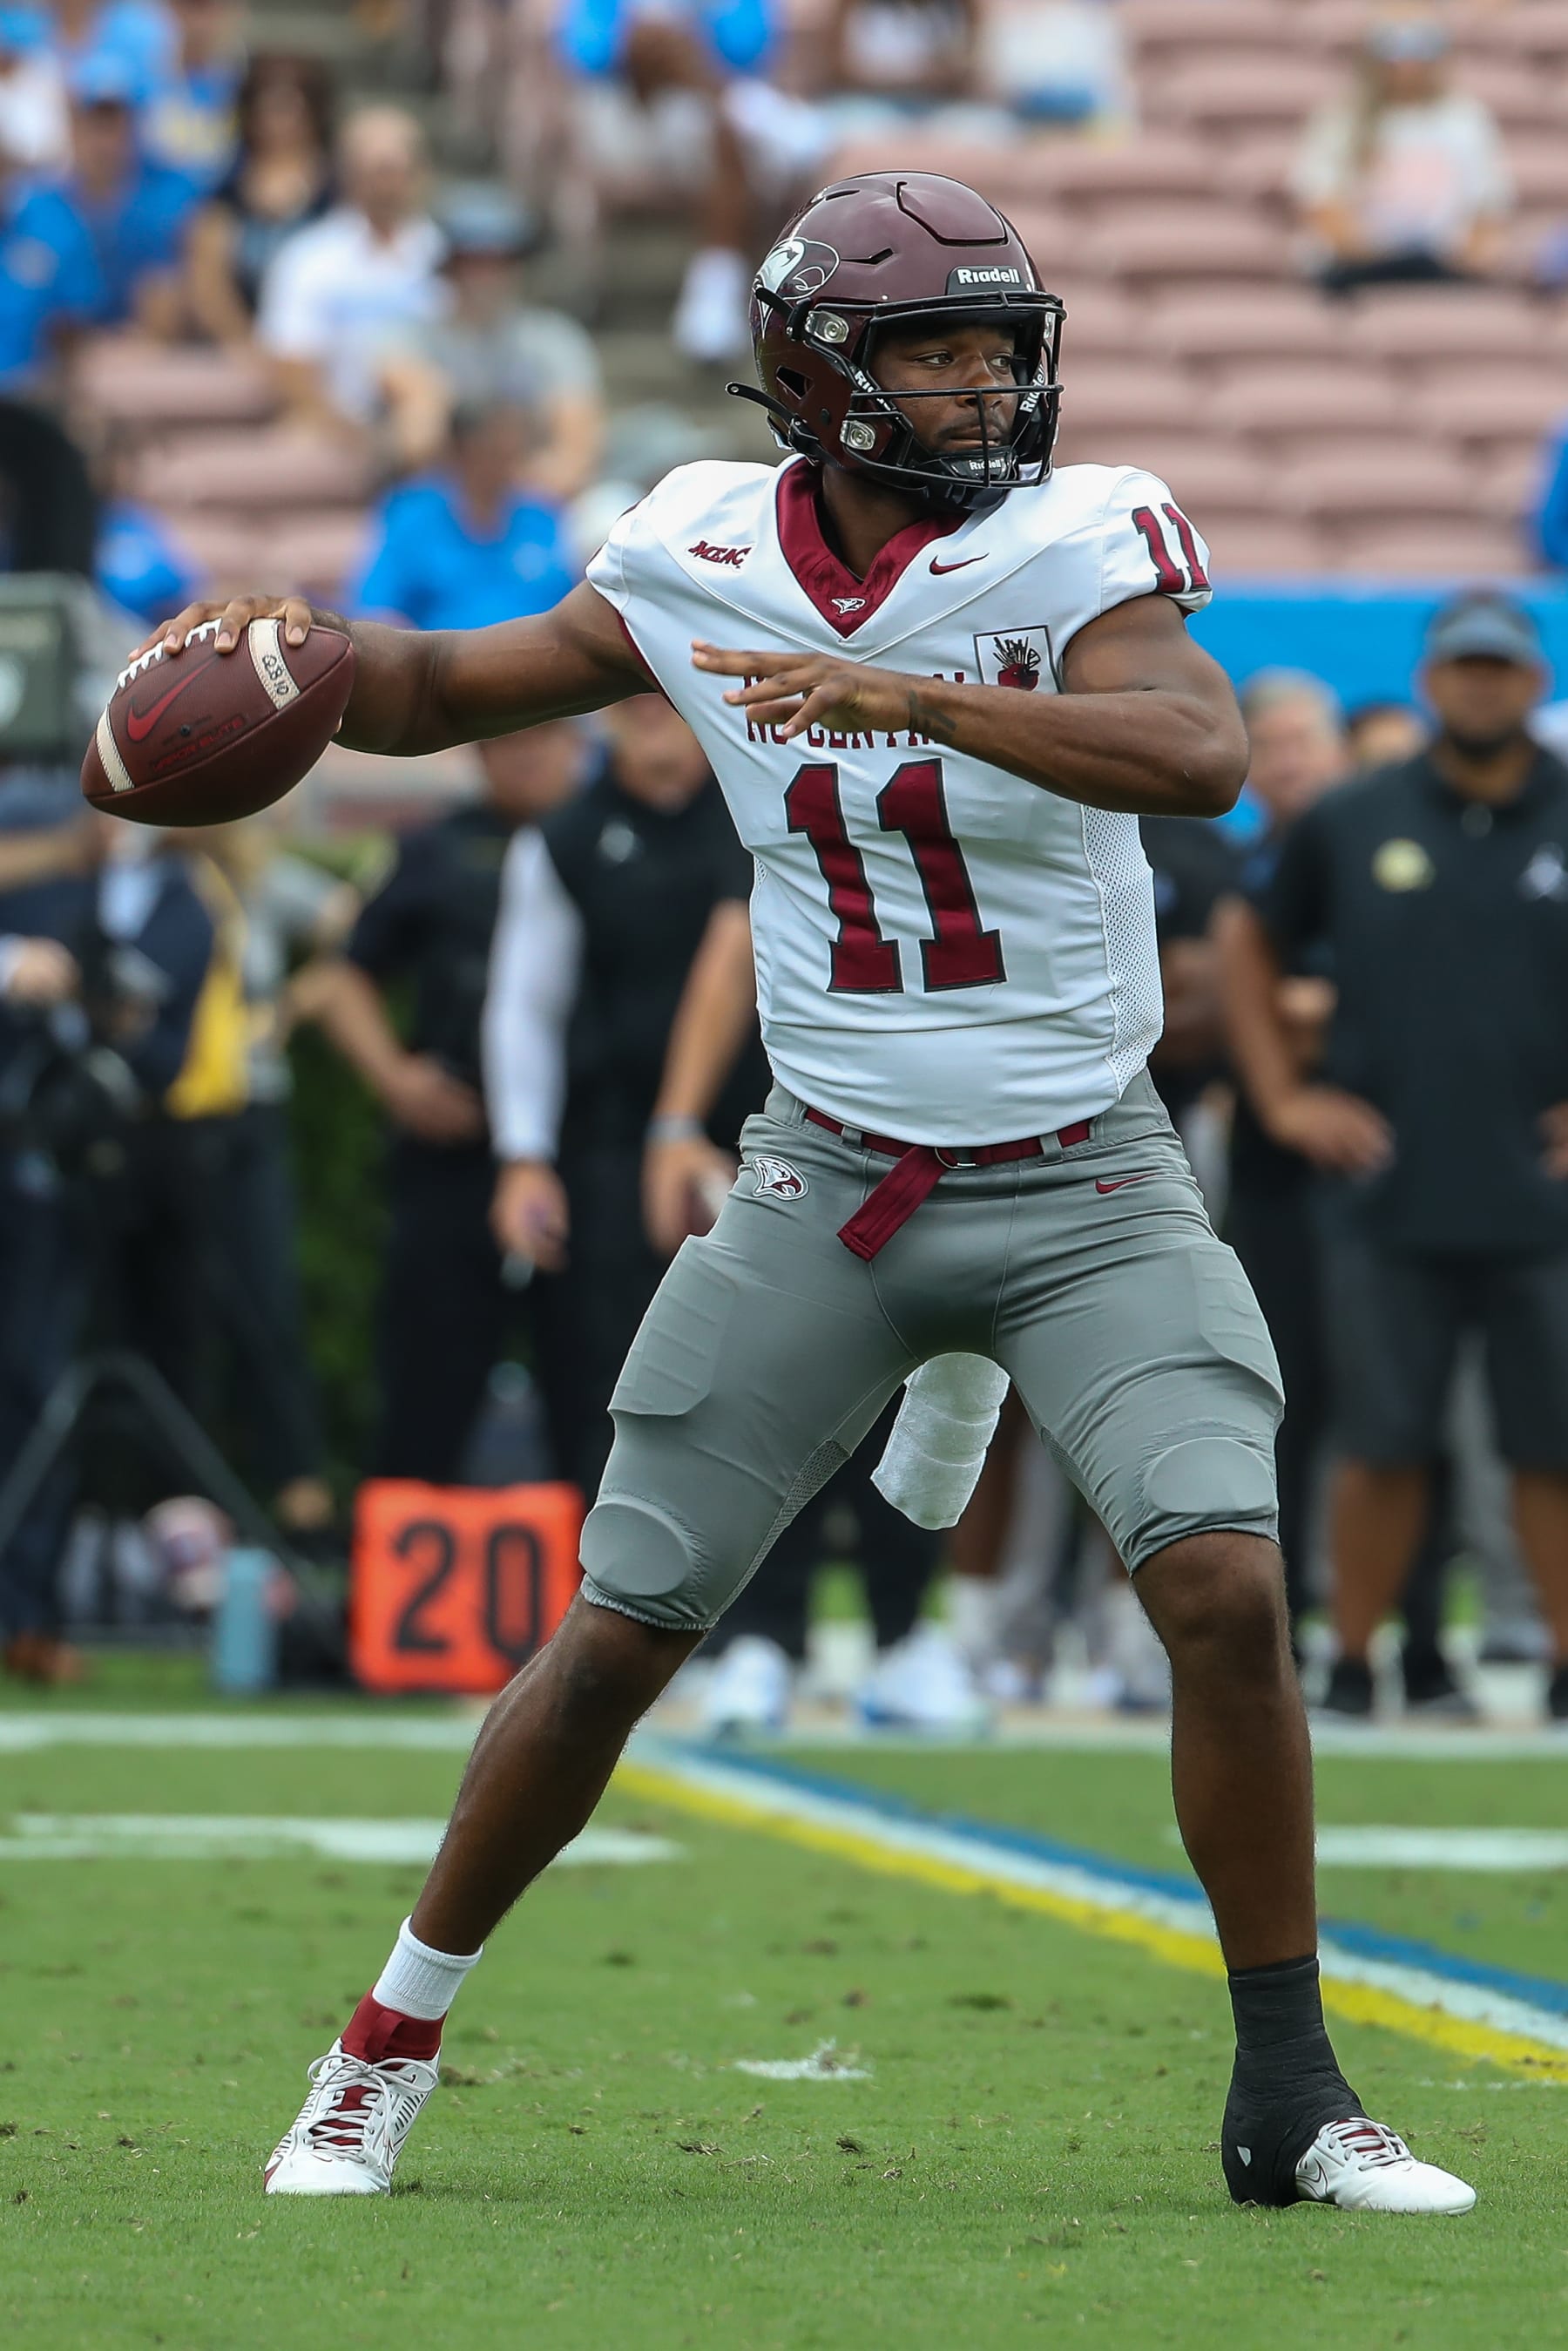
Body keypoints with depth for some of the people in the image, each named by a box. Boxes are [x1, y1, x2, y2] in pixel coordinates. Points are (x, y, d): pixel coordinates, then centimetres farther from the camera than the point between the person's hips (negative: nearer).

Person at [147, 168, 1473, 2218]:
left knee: (1226, 1588, -18)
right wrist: (300, 649, -9)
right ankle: (392, 2041, 19)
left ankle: (1289, 2098, -4)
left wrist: (908, 697, -40)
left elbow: (1197, 754, -31)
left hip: (1089, 1194, -2)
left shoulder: (1073, 547, -11)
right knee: (623, 1631, 1)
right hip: (831, 1188, 2)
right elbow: (441, 691, 13)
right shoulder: (706, 567, -2)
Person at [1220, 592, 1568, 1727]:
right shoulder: (1351, 824, 7)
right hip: (1389, 1198, 1)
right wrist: (1283, 1098, 8)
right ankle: (1350, 1667, 11)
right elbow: (1258, 955, 18)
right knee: (1382, 1448, 3)